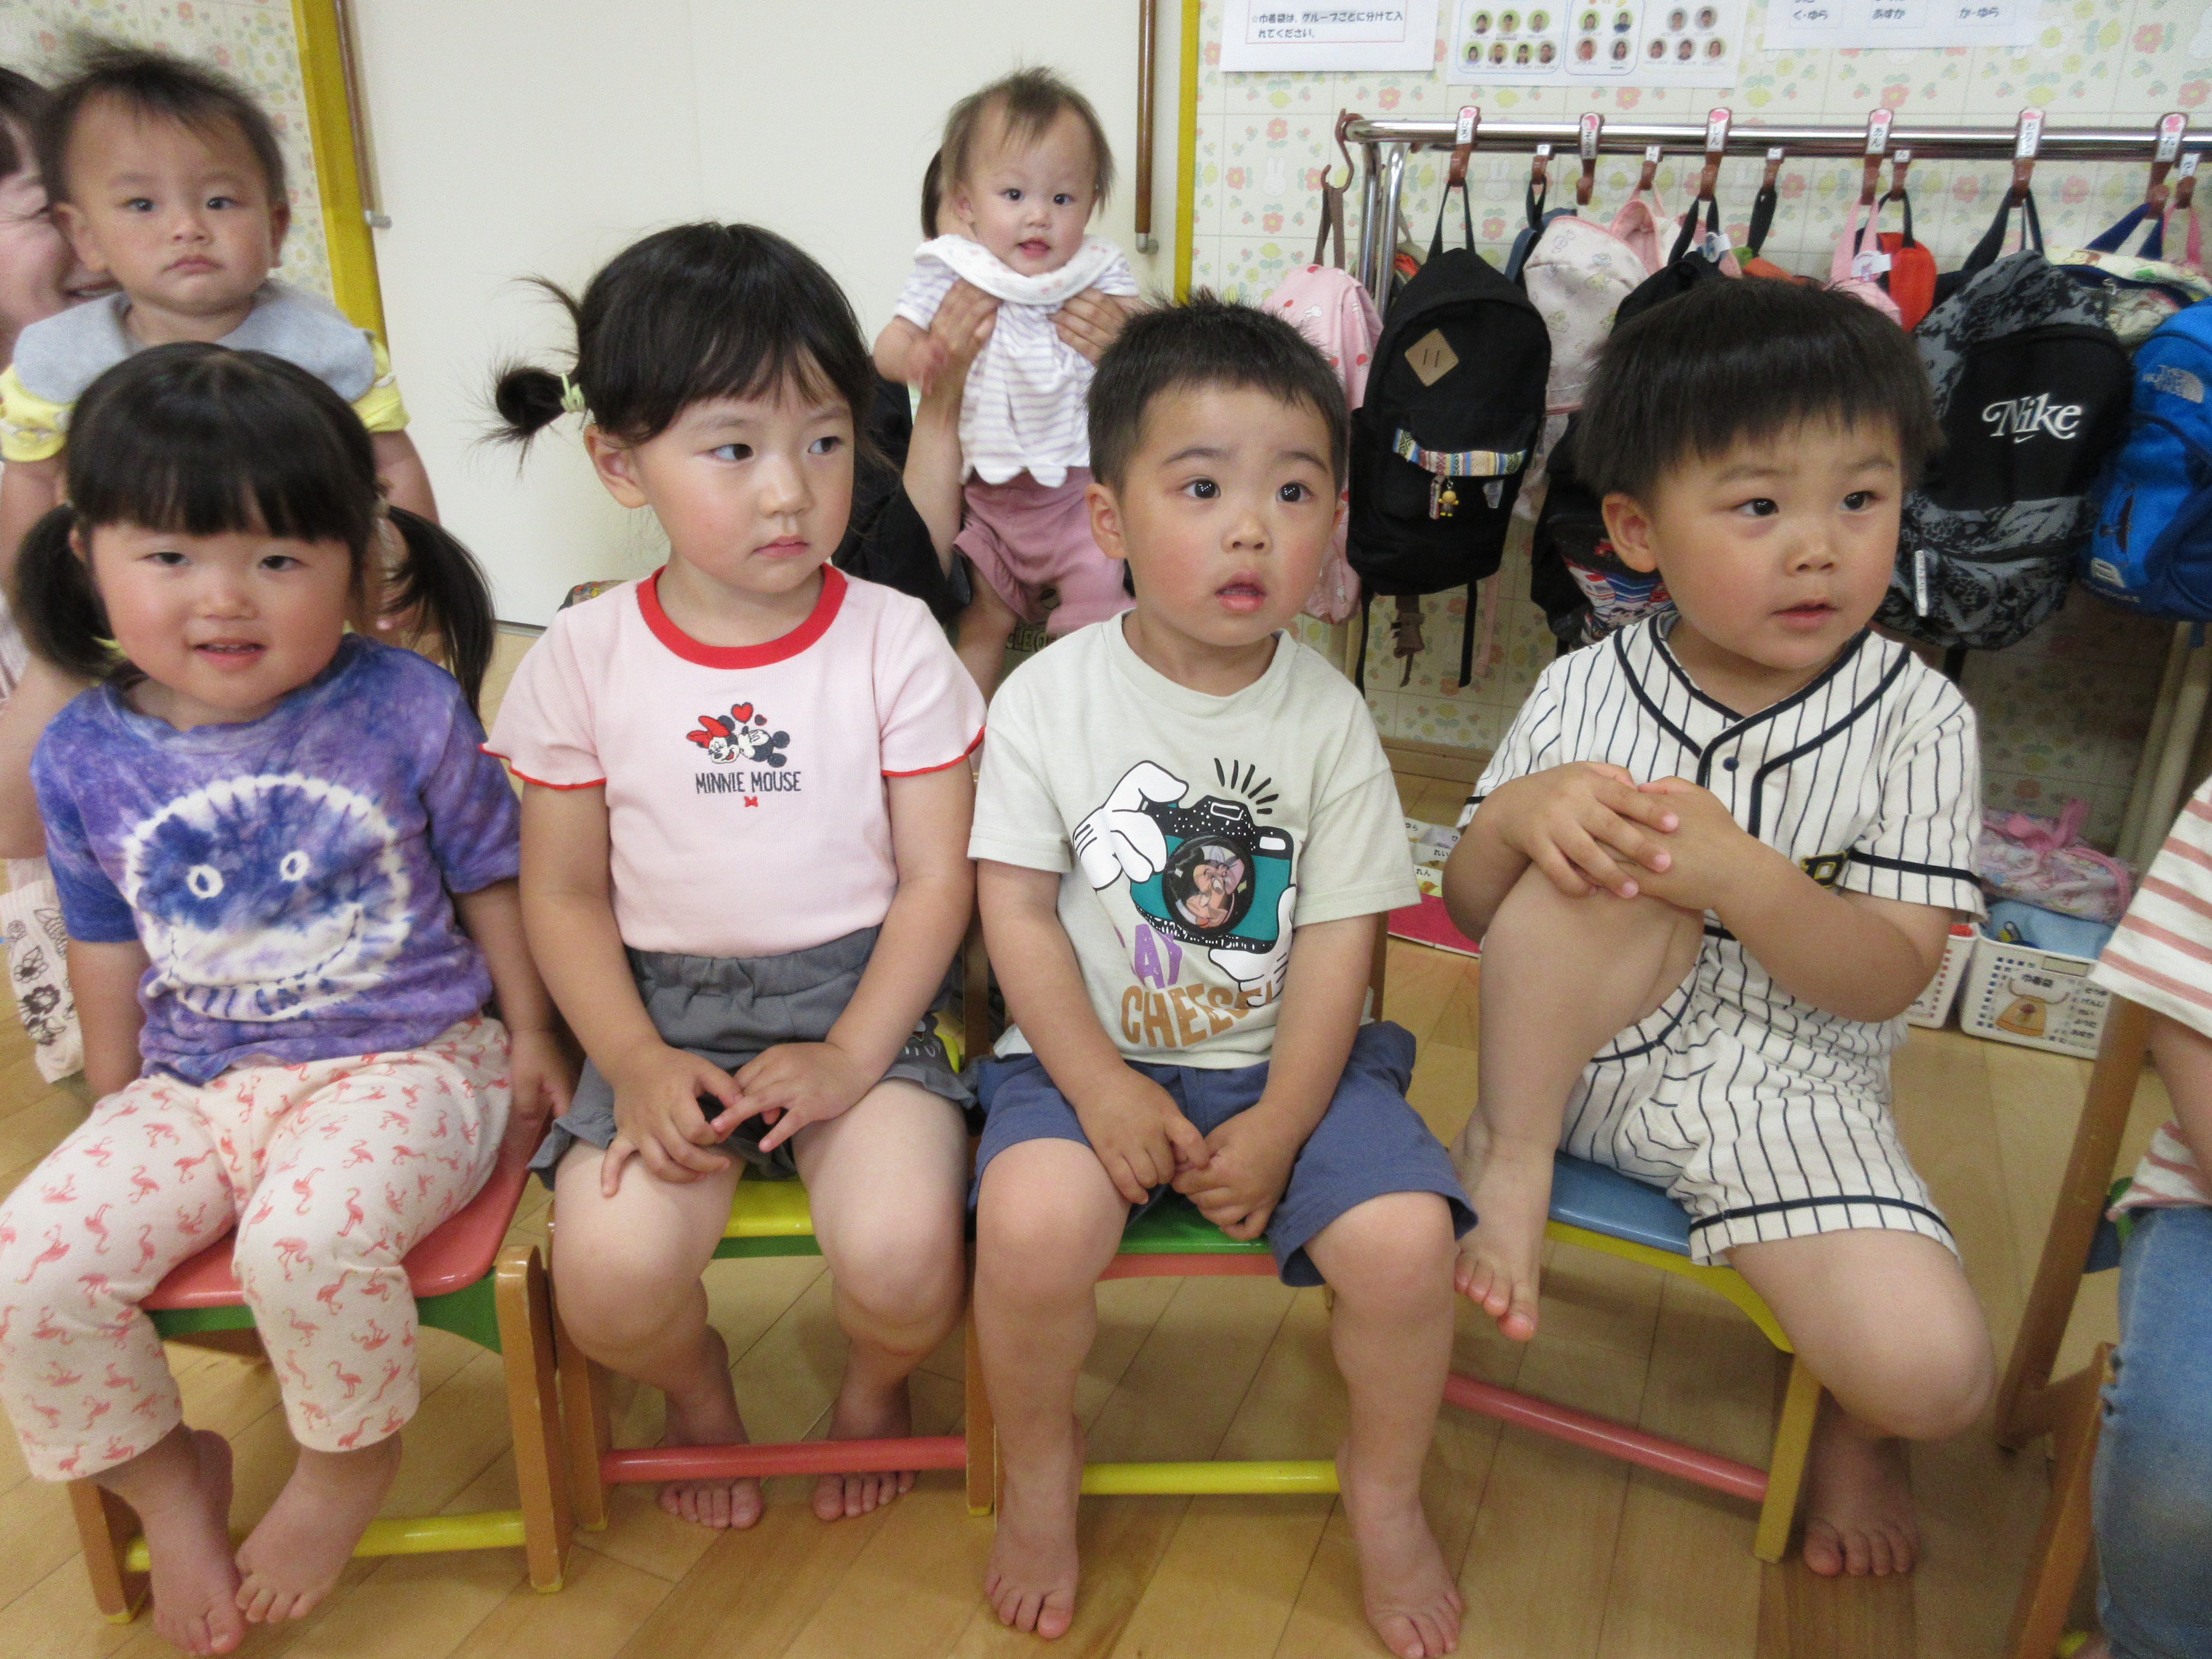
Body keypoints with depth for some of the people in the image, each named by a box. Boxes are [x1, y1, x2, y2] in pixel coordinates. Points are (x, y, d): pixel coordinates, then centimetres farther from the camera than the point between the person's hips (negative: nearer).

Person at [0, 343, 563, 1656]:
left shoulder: (411, 712, -8)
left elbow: (490, 881, 2)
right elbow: (108, 945, 12)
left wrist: (528, 1033, 5)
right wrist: (116, 1107, 16)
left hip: (402, 1065, -4)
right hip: (194, 1087, 5)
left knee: (305, 1238, -32)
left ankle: (354, 1460, 3)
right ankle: (165, 1474, 17)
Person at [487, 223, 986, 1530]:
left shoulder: (894, 642, -5)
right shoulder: (587, 658, -2)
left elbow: (937, 880, -4)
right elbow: (566, 894, 3)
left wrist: (851, 1055, -14)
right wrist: (636, 1064, -10)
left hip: (861, 994, -1)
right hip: (666, 1007, 2)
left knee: (902, 1257, -23)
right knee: (611, 1275, -21)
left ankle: (877, 1386, 18)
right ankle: (699, 1389, 19)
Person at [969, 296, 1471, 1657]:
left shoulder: (1329, 718, -3)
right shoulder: (1050, 697, -6)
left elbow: (1338, 938, -4)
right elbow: (1018, 907, -6)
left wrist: (1278, 1128, -12)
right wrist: (1104, 1089, -15)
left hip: (1284, 1059, 2)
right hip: (1090, 1053, -1)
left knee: (1406, 1237, -19)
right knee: (1033, 1225, -27)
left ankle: (1385, 1489, 15)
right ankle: (1041, 1466, 8)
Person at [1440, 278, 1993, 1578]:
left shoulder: (1918, 720, -6)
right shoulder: (1584, 694, -4)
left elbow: (1888, 980, -11)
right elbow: (1474, 913, -1)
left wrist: (1742, 876, -30)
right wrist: (1518, 814, -23)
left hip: (1792, 1093, 1)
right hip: (1593, 1050, 0)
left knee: (1932, 1374, -21)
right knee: (1602, 857, -29)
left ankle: (1857, 1421, 20)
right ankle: (1509, 1160, -8)